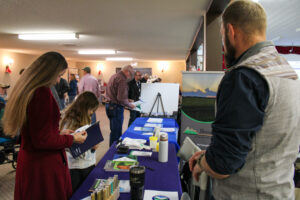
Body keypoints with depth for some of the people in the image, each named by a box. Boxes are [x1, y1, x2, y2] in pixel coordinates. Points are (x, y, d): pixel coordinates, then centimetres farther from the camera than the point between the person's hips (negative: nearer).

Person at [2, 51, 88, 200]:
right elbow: (43, 140, -24)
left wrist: (59, 133, 14)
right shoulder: (43, 93, -25)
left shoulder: (27, 89, 4)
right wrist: (72, 139, -11)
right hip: (44, 165, -9)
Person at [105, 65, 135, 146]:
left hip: (109, 105, 10)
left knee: (114, 130, 19)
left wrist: (127, 100, 17)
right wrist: (130, 105, -9)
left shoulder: (114, 76, 12)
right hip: (116, 107, -10)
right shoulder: (122, 79, -18)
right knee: (116, 133, 0)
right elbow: (121, 98, -24)